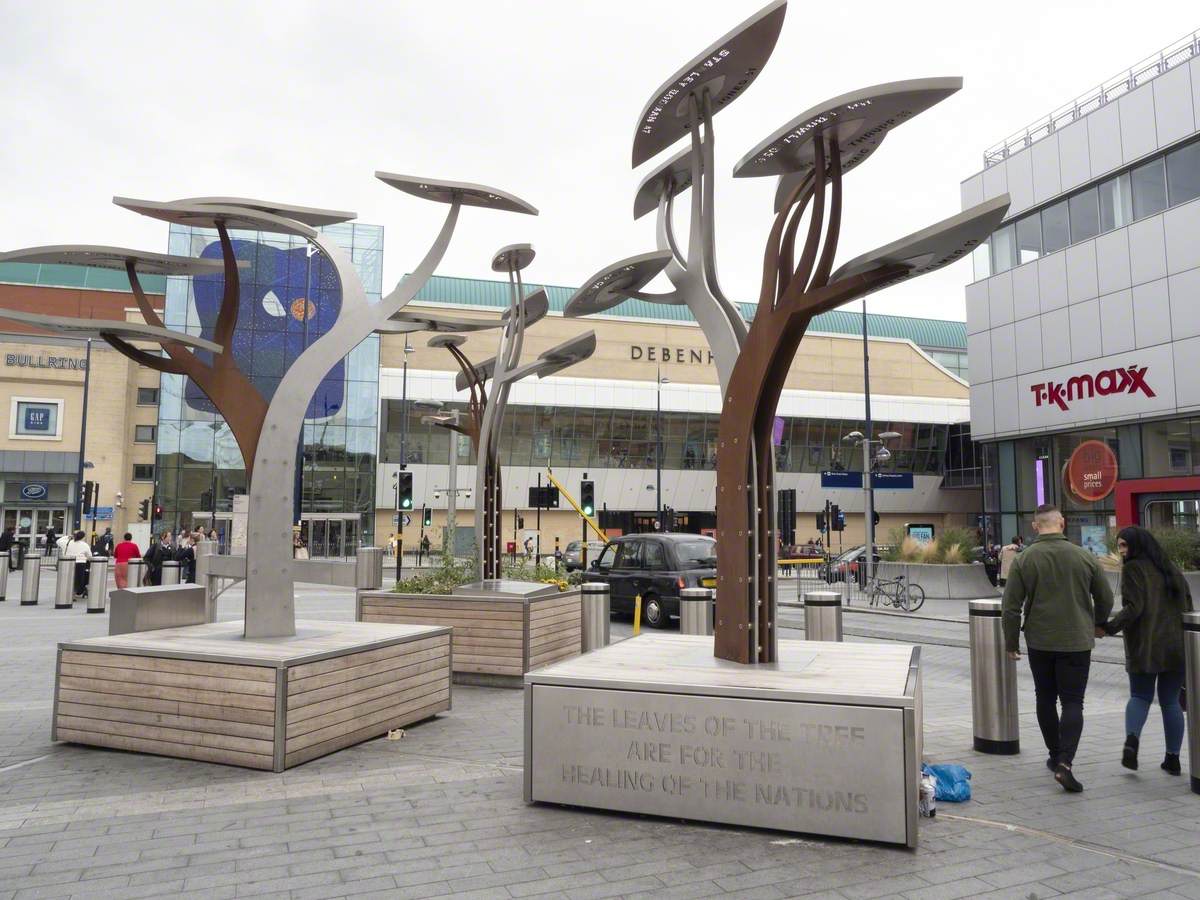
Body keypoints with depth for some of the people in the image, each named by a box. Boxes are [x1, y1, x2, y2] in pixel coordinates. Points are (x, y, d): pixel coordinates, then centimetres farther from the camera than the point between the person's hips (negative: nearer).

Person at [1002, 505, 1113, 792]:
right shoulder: (1084, 557, -5)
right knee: (1073, 702, 2)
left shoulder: (1023, 560, -6)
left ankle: (1055, 755, 27)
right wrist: (1098, 625, 26)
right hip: (1077, 642, -1)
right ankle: (1064, 762, -12)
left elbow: (1010, 607, -6)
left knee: (1045, 699, 16)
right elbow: (1105, 599, 7)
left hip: (1039, 642, 1)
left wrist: (1011, 642, 6)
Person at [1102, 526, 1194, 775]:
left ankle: (1131, 739, -13)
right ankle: (1173, 758, 13)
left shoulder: (1133, 569, -6)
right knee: (1170, 701, 12)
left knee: (1140, 696, 9)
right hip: (1177, 646, 5)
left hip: (1145, 647, -5)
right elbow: (1187, 604, 14)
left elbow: (1133, 608, -16)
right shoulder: (1170, 567, 13)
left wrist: (1110, 627, -10)